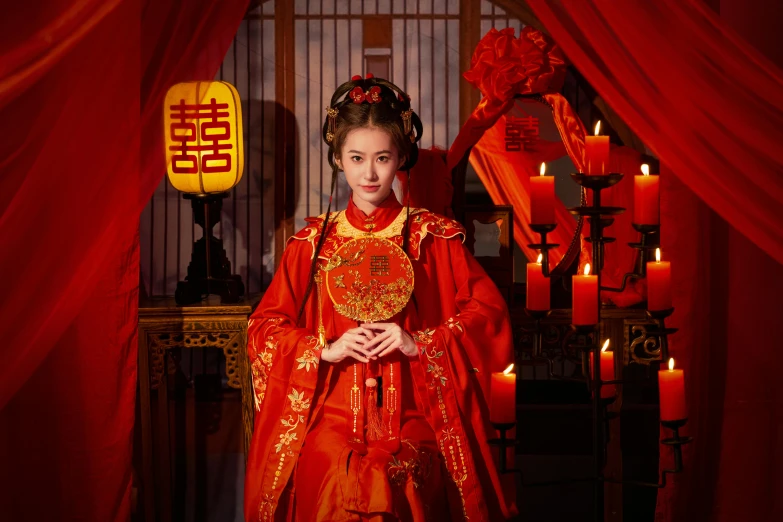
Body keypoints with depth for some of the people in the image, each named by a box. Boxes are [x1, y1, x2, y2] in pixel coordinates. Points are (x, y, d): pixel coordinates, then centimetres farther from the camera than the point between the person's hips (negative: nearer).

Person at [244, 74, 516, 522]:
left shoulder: (433, 237, 6)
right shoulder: (313, 242, 9)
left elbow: (488, 313, 3)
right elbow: (265, 327, 10)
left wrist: (421, 344, -9)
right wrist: (326, 349, -6)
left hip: (412, 414, -1)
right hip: (330, 415, 1)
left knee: (396, 480, -27)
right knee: (338, 481, -25)